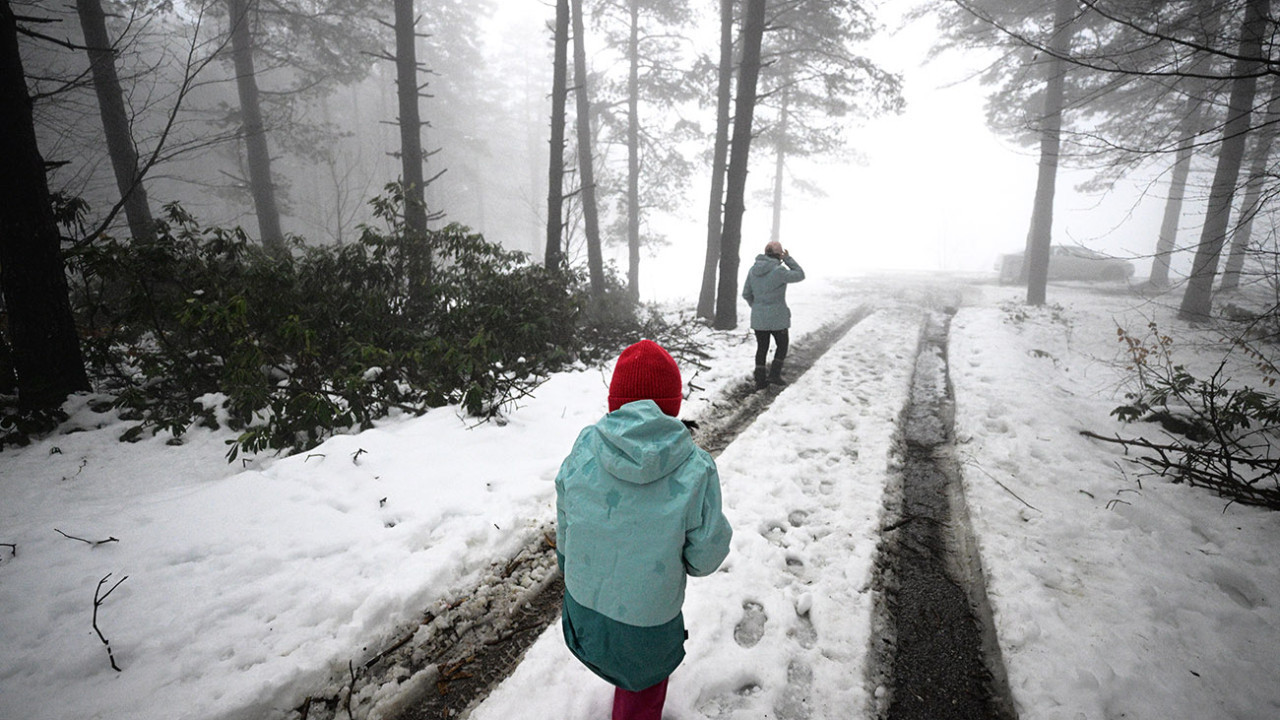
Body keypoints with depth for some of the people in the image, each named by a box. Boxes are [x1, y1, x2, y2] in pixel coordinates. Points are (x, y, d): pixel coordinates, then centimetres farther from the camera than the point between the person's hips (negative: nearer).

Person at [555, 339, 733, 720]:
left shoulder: (584, 449, -17)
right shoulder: (695, 470, -27)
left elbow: (565, 534, -3)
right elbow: (704, 559, -14)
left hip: (582, 607, 5)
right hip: (645, 624, -4)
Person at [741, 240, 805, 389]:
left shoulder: (753, 269, -1)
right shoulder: (779, 271, -19)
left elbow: (746, 294, 5)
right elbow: (800, 275, -3)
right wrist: (788, 259, 2)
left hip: (758, 317, 5)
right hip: (777, 318, -5)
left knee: (762, 348, 15)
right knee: (783, 345, 18)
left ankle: (760, 380, 16)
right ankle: (774, 374, 14)